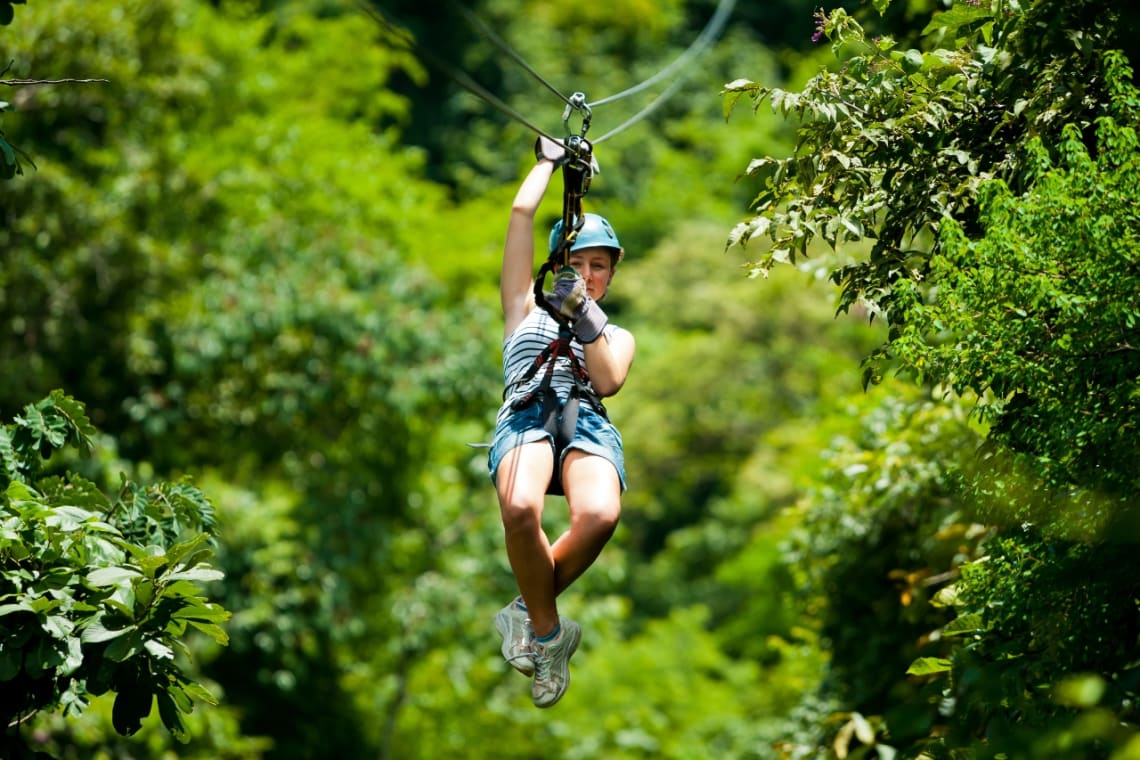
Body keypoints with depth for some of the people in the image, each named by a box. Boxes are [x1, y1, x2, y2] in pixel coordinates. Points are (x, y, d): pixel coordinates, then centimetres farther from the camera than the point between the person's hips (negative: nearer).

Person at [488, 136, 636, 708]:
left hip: (588, 423, 1)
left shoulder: (617, 336, 32)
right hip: (526, 416, -1)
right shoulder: (526, 311, 30)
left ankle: (528, 611, -11)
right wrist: (550, 161, 37)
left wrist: (585, 317, -1)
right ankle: (549, 633, -16)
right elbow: (522, 213, 26)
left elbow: (608, 381, 8)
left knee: (599, 515, -38)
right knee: (520, 508, -39)